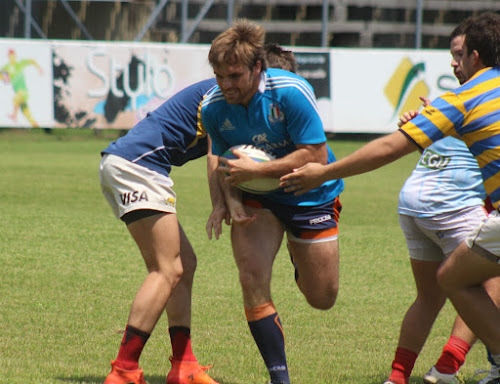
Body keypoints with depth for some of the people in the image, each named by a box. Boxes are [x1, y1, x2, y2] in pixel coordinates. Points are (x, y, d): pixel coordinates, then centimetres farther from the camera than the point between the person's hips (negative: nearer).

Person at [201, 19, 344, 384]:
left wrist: (255, 170, -30)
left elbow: (316, 156, -27)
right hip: (258, 200, 2)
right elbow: (224, 162, 1)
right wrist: (231, 201, -18)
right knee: (253, 279, -18)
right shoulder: (213, 107, -14)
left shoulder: (292, 92, -27)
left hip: (312, 196, -2)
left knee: (322, 298, 4)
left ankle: (301, 259, 42)